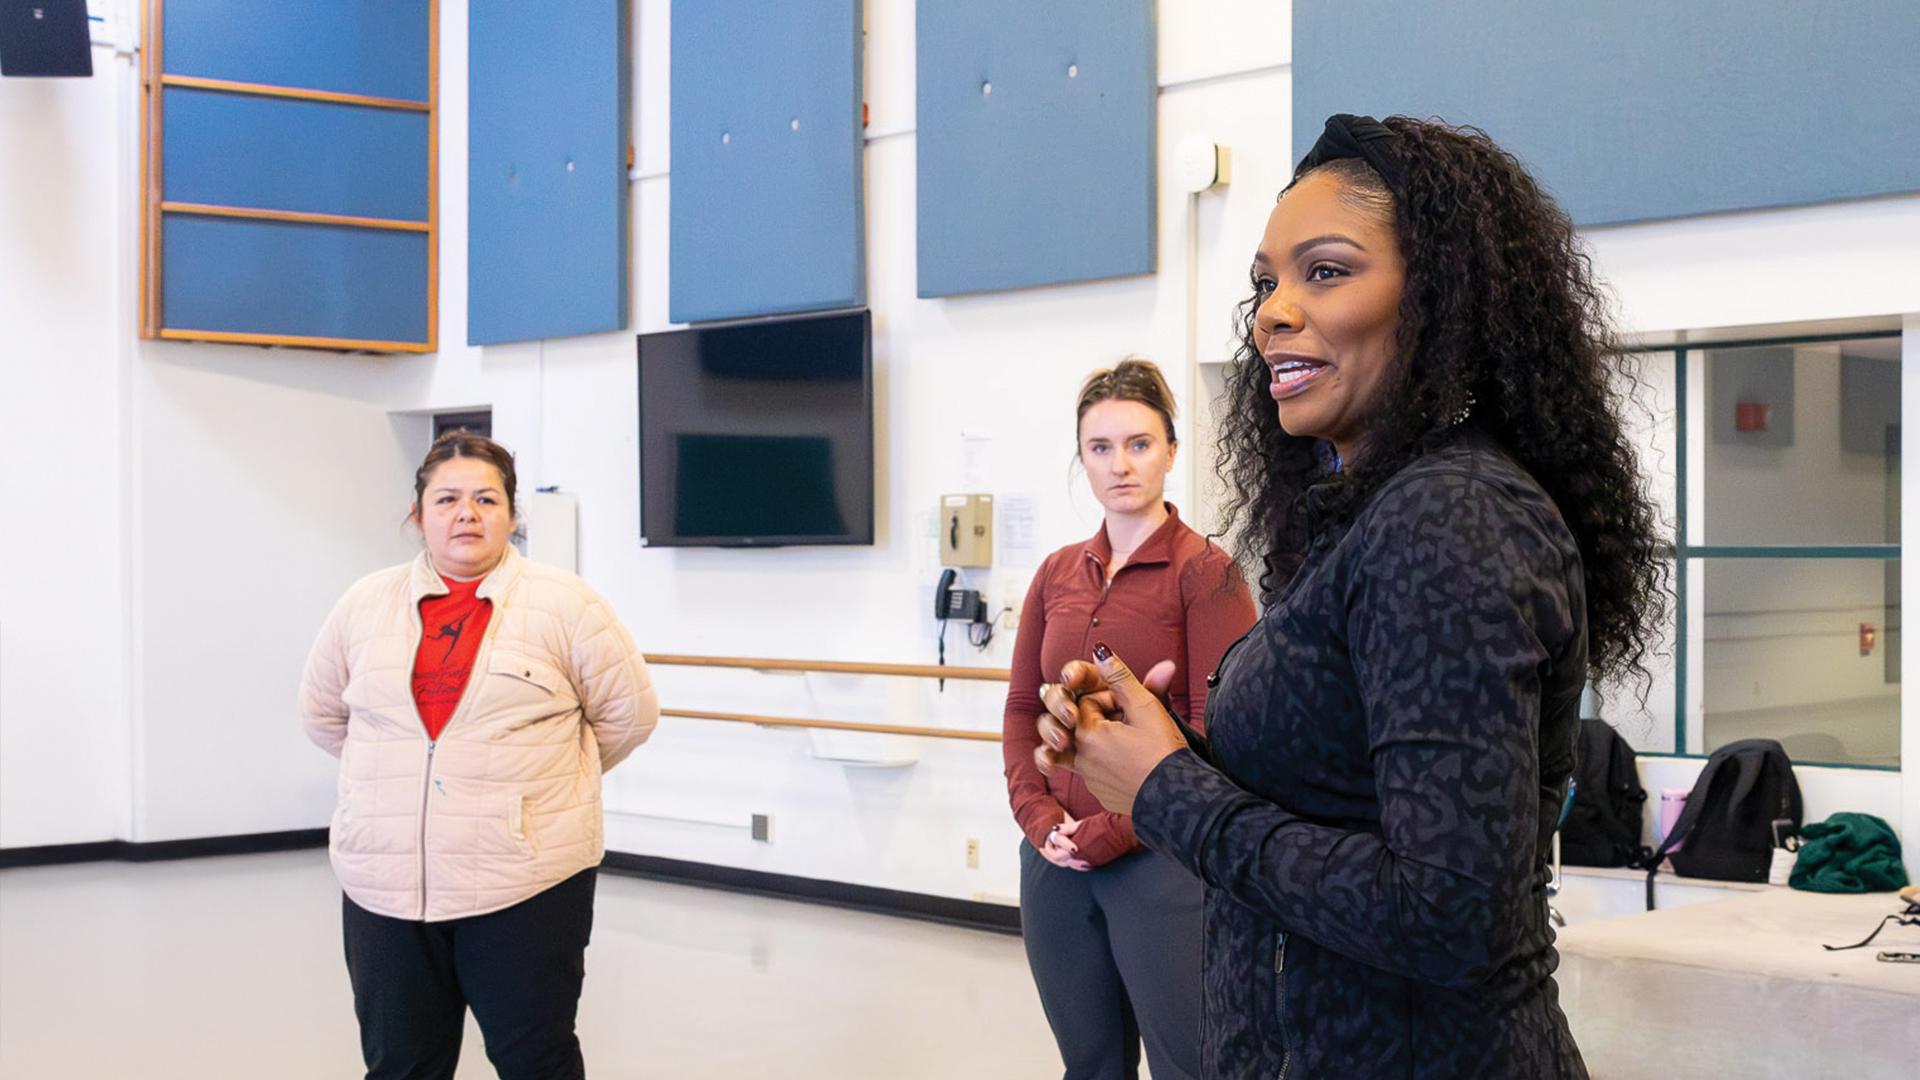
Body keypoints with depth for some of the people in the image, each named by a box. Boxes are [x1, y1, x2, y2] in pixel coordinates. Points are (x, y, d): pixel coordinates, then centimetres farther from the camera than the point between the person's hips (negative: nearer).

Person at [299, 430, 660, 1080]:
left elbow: (627, 711, 5)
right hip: (384, 884, 3)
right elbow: (323, 713, 20)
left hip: (526, 883, -3)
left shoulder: (565, 604, -3)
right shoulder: (364, 605, 6)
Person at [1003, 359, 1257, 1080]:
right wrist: (1039, 817, -3)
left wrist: (1116, 830, -13)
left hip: (1161, 860, -5)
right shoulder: (1058, 574, 10)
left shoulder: (1206, 572, -7)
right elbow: (1023, 708, 12)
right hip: (1058, 860, 5)